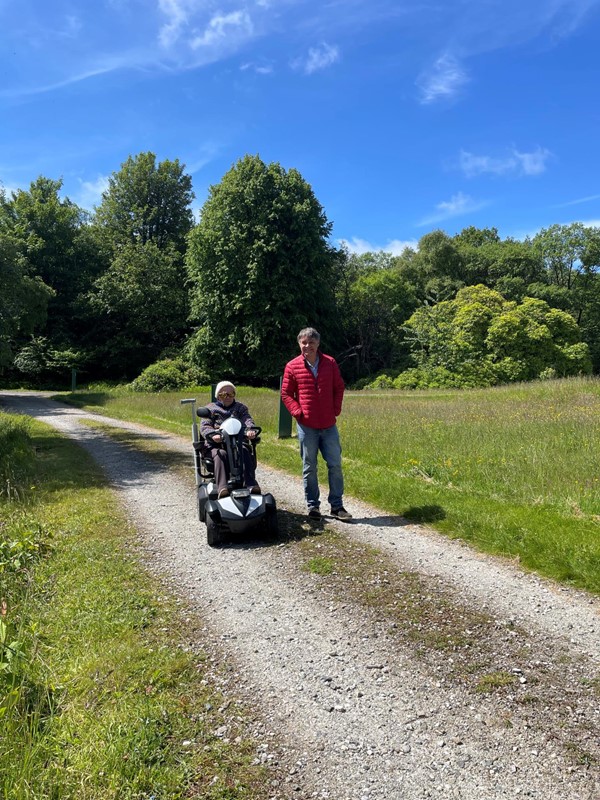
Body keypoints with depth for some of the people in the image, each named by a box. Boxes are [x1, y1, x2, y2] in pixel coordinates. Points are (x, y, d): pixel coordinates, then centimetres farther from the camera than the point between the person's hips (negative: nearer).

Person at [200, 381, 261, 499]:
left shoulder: (240, 407, 23)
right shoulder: (211, 408, 17)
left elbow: (247, 419, 3)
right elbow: (204, 426, 3)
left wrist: (250, 429, -24)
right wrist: (212, 434, -22)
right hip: (217, 445, -1)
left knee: (246, 453, -32)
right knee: (220, 455, -35)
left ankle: (251, 485, -39)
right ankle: (222, 487, -45)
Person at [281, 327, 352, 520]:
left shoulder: (330, 363, 4)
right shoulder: (292, 366, 0)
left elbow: (339, 388, 11)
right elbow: (286, 394, 4)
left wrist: (336, 410, 2)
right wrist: (297, 412, -7)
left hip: (329, 425, 2)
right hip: (306, 425, -1)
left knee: (335, 465, 4)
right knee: (309, 468, 7)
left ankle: (337, 505, 15)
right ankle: (313, 506, 18)